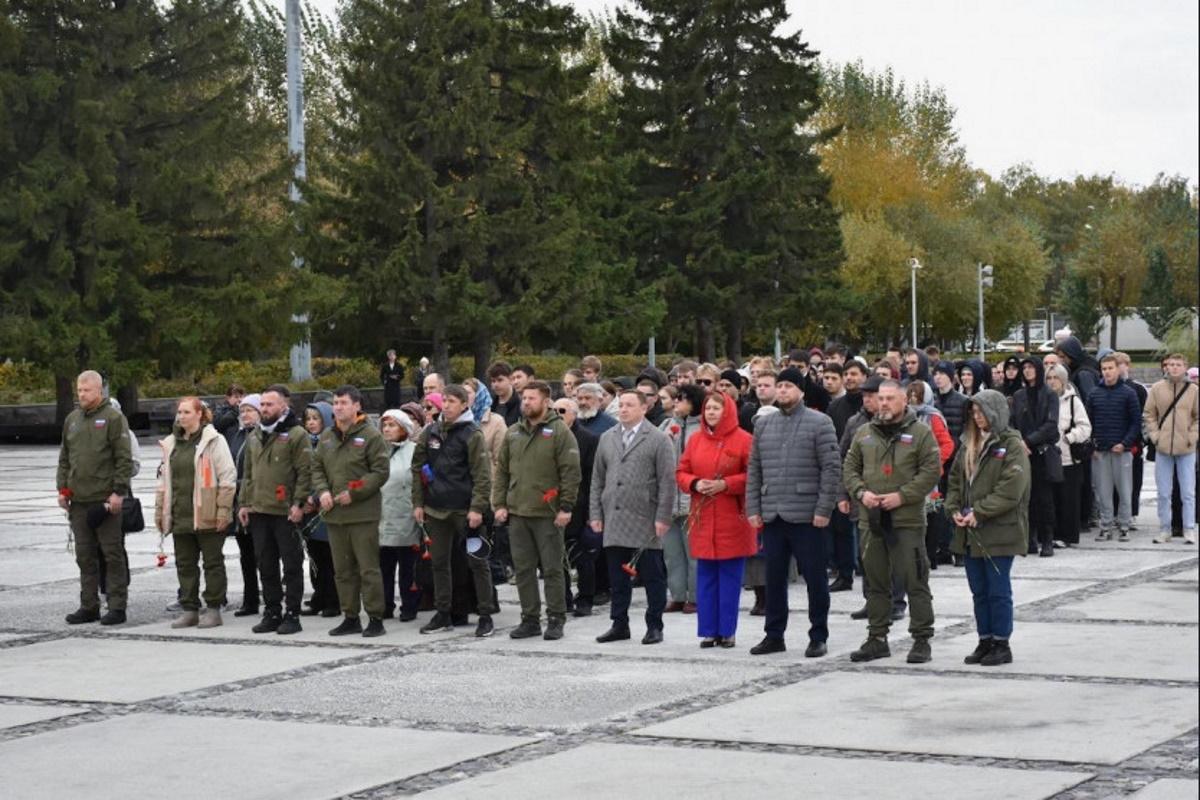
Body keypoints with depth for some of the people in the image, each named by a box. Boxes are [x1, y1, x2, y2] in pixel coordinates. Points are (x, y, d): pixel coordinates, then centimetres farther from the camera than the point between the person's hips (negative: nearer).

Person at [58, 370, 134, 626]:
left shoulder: (113, 418, -4)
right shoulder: (71, 419, 14)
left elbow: (125, 459, -8)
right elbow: (64, 459, 20)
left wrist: (118, 492, -14)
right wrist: (62, 488, 10)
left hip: (106, 499, -6)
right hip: (78, 500, 6)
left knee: (112, 554, -2)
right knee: (85, 556, 9)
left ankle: (117, 607, 2)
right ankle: (89, 606, 16)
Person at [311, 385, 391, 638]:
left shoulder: (371, 436, -6)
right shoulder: (327, 437, 14)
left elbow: (381, 472, -9)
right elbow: (317, 468, 18)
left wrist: (354, 493, -16)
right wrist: (322, 491, -2)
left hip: (363, 513, -6)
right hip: (334, 513, 6)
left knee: (368, 567, -4)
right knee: (343, 569, 11)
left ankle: (375, 618, 1)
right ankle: (350, 617, 19)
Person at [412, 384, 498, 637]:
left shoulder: (472, 435, -6)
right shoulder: (430, 433, 8)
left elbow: (482, 474, -10)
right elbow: (417, 468, 13)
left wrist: (477, 508, -16)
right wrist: (418, 503, 6)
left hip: (465, 510, -5)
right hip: (435, 509, 5)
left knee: (477, 562, 0)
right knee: (439, 562, 10)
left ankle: (486, 616, 5)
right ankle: (443, 614, 19)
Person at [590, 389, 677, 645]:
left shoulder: (658, 439, -1)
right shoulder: (607, 438, 14)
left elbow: (667, 482, -5)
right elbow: (598, 479, 16)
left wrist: (662, 518, -11)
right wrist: (596, 513, 9)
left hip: (645, 523, -4)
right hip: (614, 522, 5)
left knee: (652, 577, 0)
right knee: (617, 578, 8)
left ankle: (654, 626, 8)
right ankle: (619, 625, 16)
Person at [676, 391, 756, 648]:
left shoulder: (743, 440, -3)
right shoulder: (695, 440, 10)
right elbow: (681, 473, 12)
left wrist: (725, 484, -16)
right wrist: (695, 484, -8)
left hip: (732, 520, -4)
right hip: (703, 519, 4)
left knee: (730, 576, 1)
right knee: (705, 576, 5)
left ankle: (727, 631, 7)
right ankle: (708, 630, 10)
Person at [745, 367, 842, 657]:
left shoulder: (819, 424, -3)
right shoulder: (763, 425, 13)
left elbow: (831, 469, -7)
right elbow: (754, 470, 14)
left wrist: (823, 510, -13)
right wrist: (753, 509, 6)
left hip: (806, 516, -5)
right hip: (772, 515, 5)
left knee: (815, 578, 2)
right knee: (774, 577, 10)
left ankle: (818, 637, 11)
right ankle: (774, 635, 19)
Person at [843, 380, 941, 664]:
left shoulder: (920, 433, -1)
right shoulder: (865, 433, 12)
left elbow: (931, 471, -7)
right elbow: (850, 468, 14)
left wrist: (902, 496, -15)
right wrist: (861, 492, -5)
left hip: (908, 520, -5)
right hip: (871, 520, 5)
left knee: (915, 582, -3)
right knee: (876, 582, 11)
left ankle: (922, 640, 3)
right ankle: (877, 639, 19)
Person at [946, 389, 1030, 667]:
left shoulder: (1012, 445, -9)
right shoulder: (969, 445, 13)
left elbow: (1010, 490, -17)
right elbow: (955, 480, 16)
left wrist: (978, 513, -18)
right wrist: (955, 509, -2)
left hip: (999, 531, -7)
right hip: (970, 532, 7)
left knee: (998, 590, 0)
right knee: (979, 591, 12)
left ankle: (1001, 644, 8)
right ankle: (985, 641, 20)